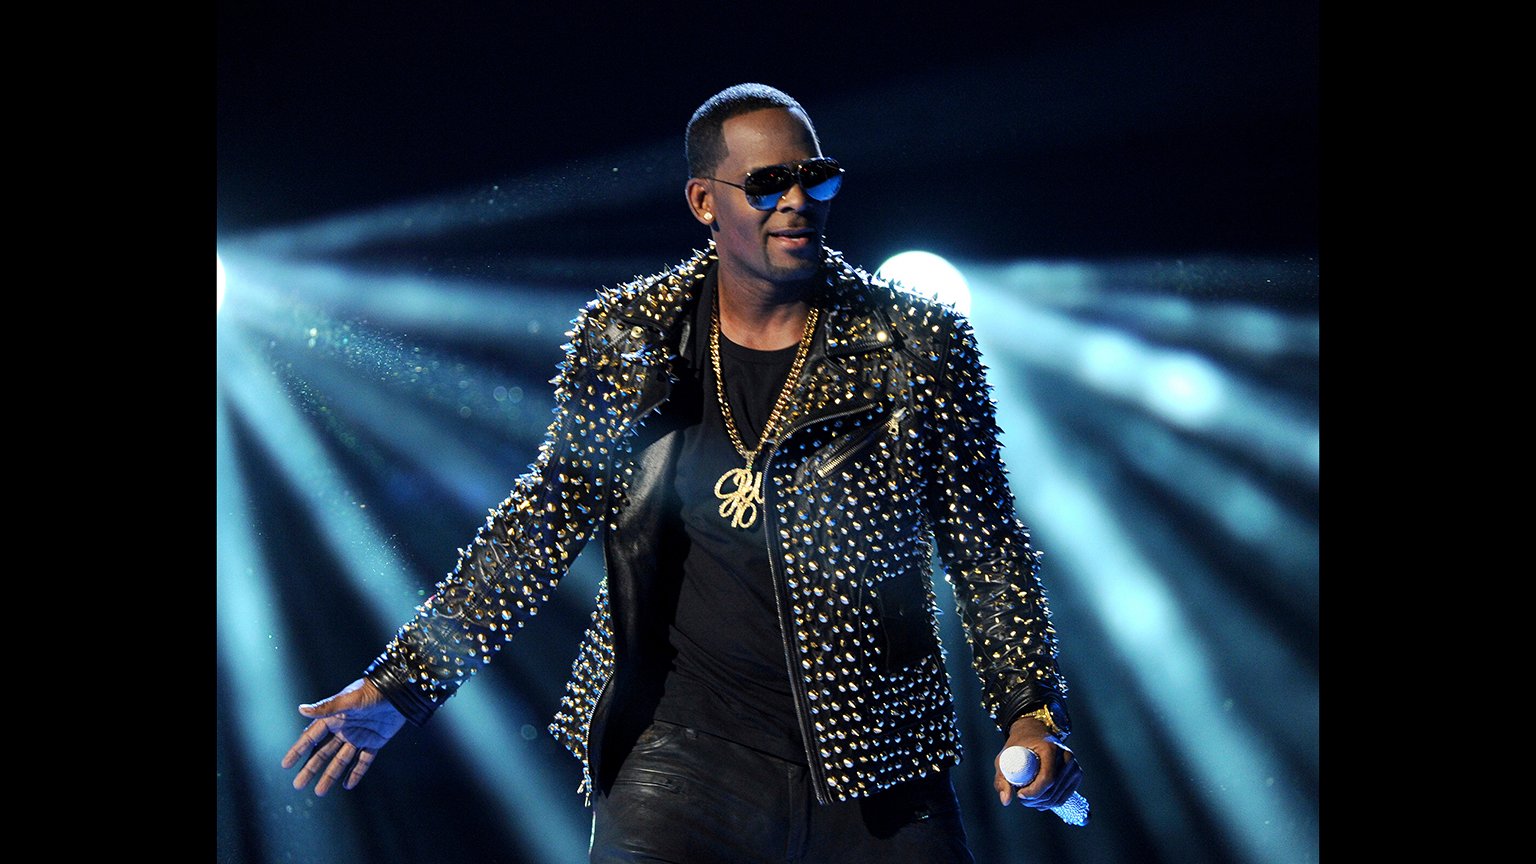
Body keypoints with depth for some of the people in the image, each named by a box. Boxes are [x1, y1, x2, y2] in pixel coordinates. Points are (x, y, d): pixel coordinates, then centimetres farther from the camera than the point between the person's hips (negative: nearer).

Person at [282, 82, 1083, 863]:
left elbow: (988, 549, 2)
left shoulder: (914, 344, -2)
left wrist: (1032, 710, -9)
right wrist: (400, 685, 2)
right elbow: (544, 521, 6)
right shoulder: (622, 340, 1)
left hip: (876, 778, 0)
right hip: (676, 761, 1)